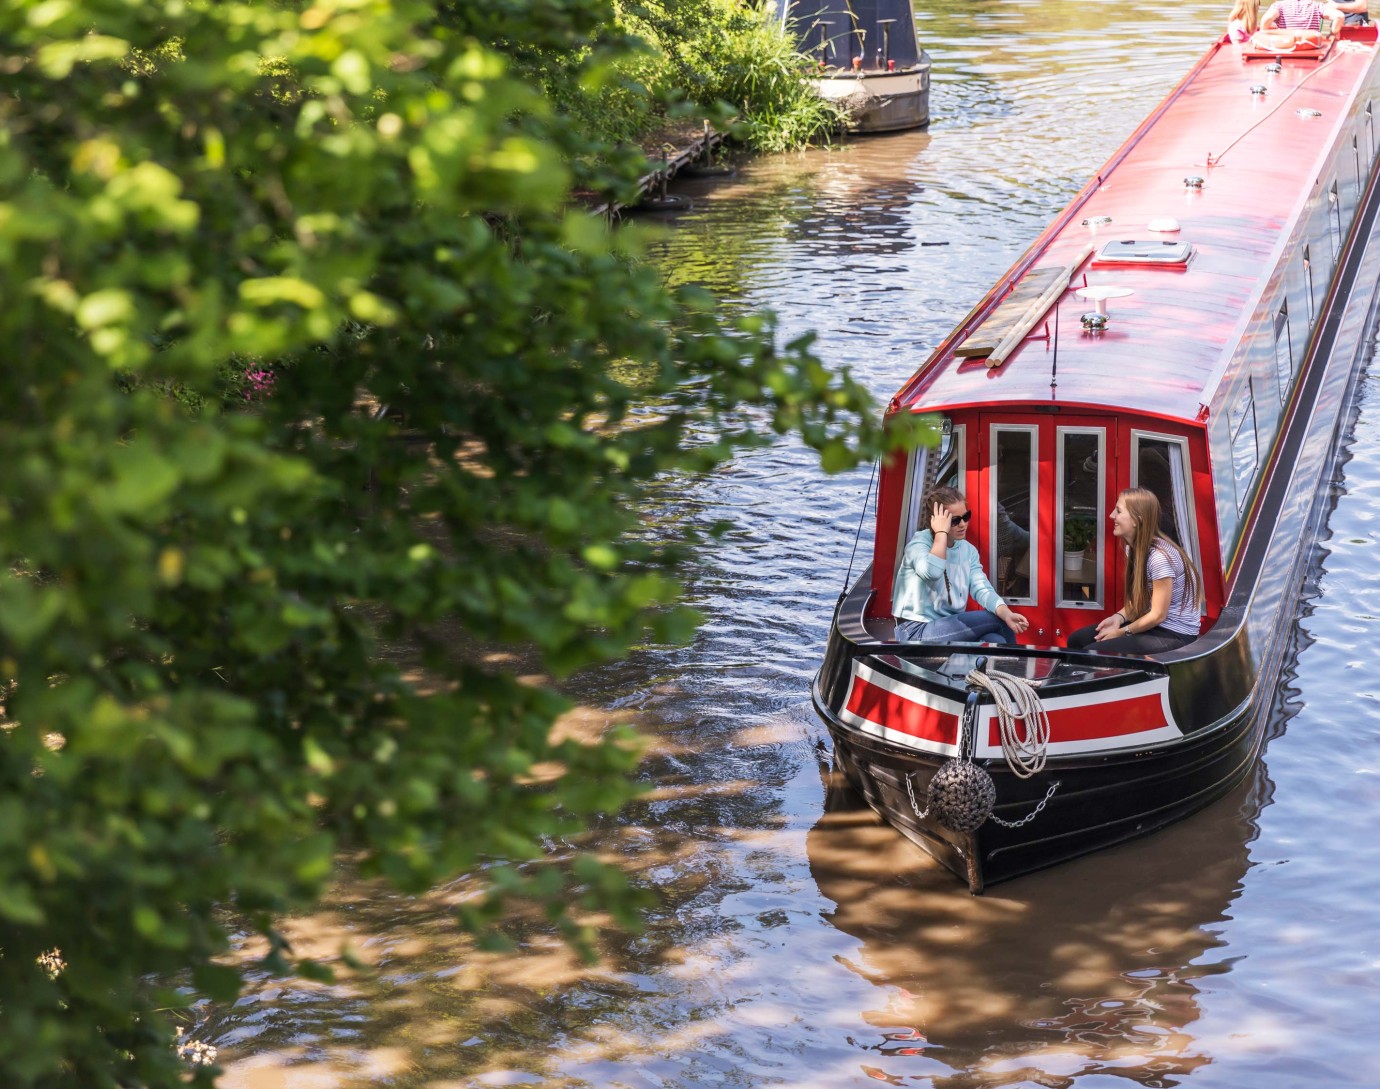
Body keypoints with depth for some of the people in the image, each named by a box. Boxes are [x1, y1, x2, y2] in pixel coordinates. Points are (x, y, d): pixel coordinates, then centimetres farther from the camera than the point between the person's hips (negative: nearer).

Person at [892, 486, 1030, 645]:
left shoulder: (968, 551, 10)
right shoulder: (920, 542, -10)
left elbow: (982, 589, -6)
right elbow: (932, 572, -33)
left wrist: (1006, 613, -25)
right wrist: (942, 533, -21)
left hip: (952, 629, 7)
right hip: (916, 632, -7)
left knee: (997, 642, -22)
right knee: (998, 621, -19)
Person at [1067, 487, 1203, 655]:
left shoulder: (1159, 556, -25)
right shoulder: (1133, 548, 3)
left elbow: (1158, 615, -19)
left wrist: (1122, 632, -11)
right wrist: (1119, 617, -6)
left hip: (1175, 635, -9)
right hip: (1151, 624, 9)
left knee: (1092, 653, -20)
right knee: (1077, 640, 0)